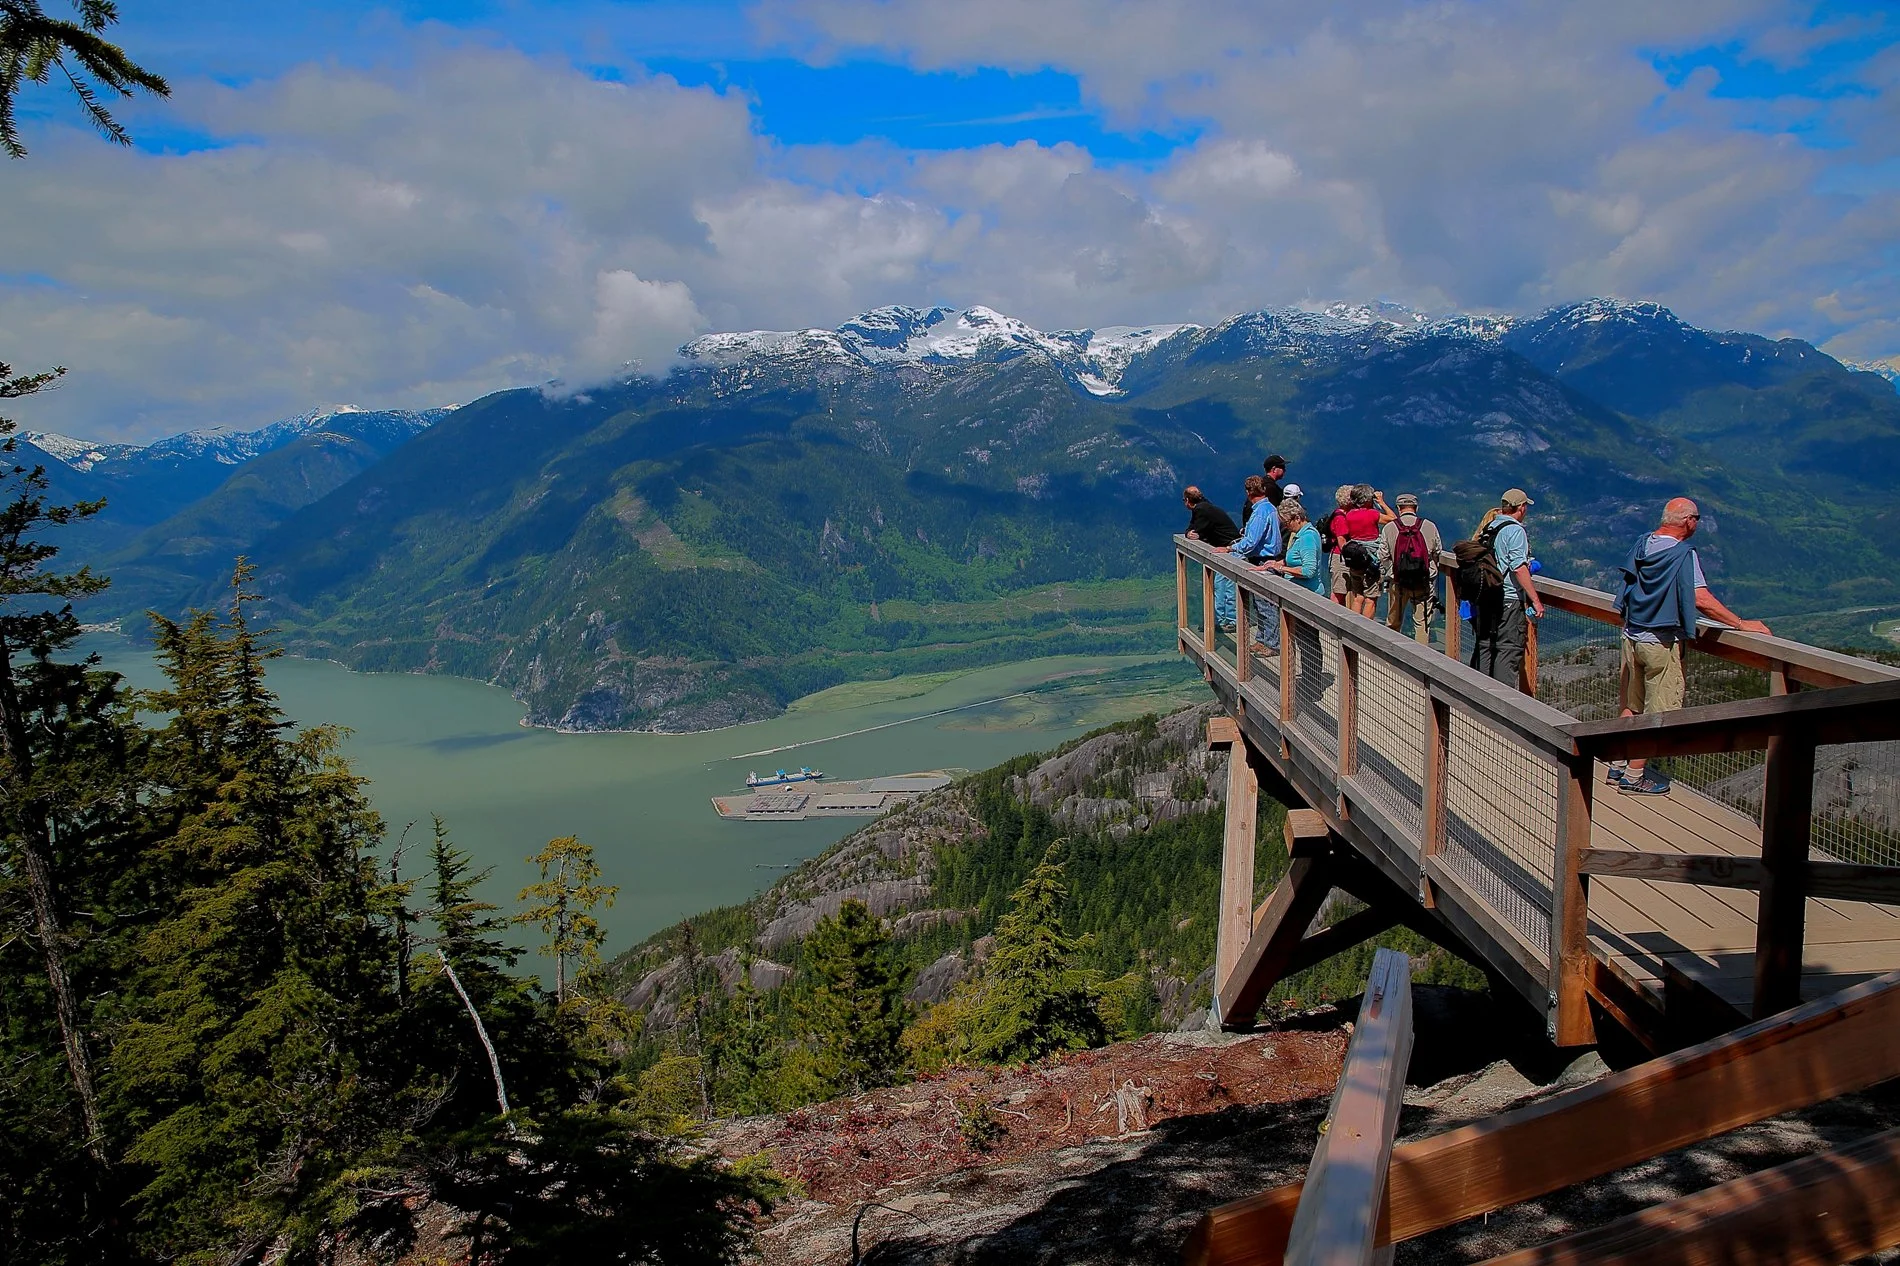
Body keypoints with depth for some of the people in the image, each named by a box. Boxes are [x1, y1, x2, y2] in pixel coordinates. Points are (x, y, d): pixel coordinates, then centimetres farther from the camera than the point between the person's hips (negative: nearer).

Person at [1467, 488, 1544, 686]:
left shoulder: (1486, 528, 11)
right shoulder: (1515, 530, -12)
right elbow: (1519, 568, -20)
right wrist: (1535, 600, -18)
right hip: (1508, 600, -8)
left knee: (1483, 647, 13)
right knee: (1509, 650, -3)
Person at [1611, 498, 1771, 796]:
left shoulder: (1642, 543, 4)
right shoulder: (1684, 555, -17)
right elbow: (1701, 600, -23)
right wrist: (1741, 624, -14)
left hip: (1631, 635, 7)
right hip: (1661, 644, -7)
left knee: (1631, 707, 18)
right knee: (1657, 713, 3)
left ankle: (1618, 766, 24)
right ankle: (1634, 777, 7)